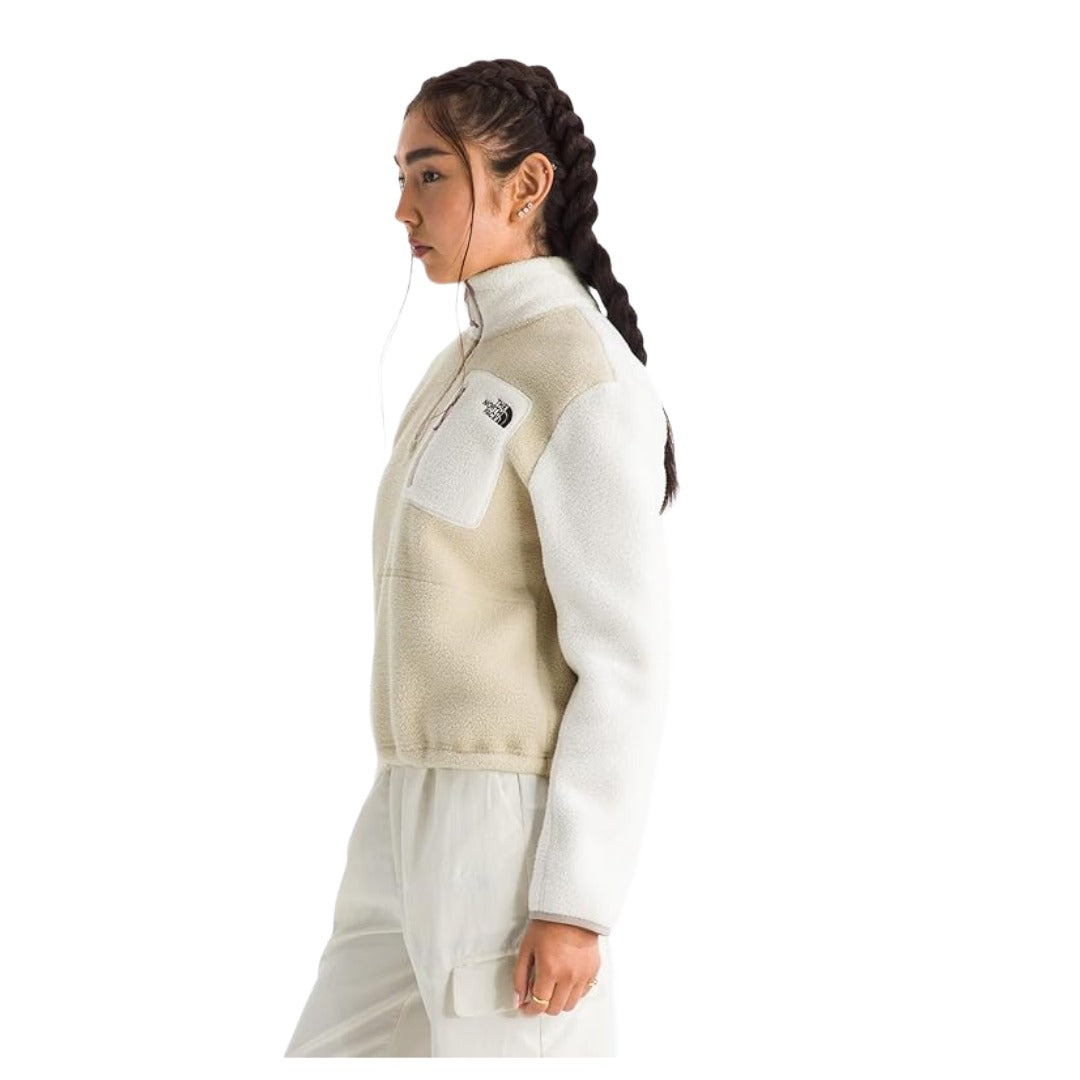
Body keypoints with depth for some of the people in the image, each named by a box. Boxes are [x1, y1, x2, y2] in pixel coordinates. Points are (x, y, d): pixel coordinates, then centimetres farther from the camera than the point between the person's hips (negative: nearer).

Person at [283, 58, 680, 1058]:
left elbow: (625, 659, -17)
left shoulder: (588, 383, -15)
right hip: (419, 823, 10)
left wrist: (575, 901, -19)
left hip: (519, 828, -10)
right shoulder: (475, 365, 14)